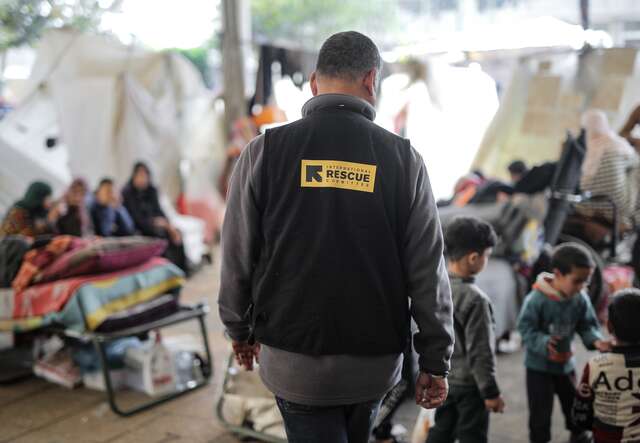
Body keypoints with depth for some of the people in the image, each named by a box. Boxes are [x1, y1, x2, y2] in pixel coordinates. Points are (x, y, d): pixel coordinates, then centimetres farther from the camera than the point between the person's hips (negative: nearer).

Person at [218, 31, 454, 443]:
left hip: (293, 360, -2)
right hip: (375, 362, 2)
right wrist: (436, 361, 2)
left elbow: (238, 258, -2)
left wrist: (240, 329, 14)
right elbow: (428, 271, -7)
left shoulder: (265, 151, -7)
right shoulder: (403, 157, -7)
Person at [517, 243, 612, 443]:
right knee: (540, 410, 3)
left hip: (566, 363, 6)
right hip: (539, 365, -5)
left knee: (574, 403, 25)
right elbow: (526, 328, -22)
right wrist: (543, 343, -38)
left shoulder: (581, 300, -10)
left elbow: (587, 325, -1)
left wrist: (596, 340, -22)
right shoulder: (537, 299, -27)